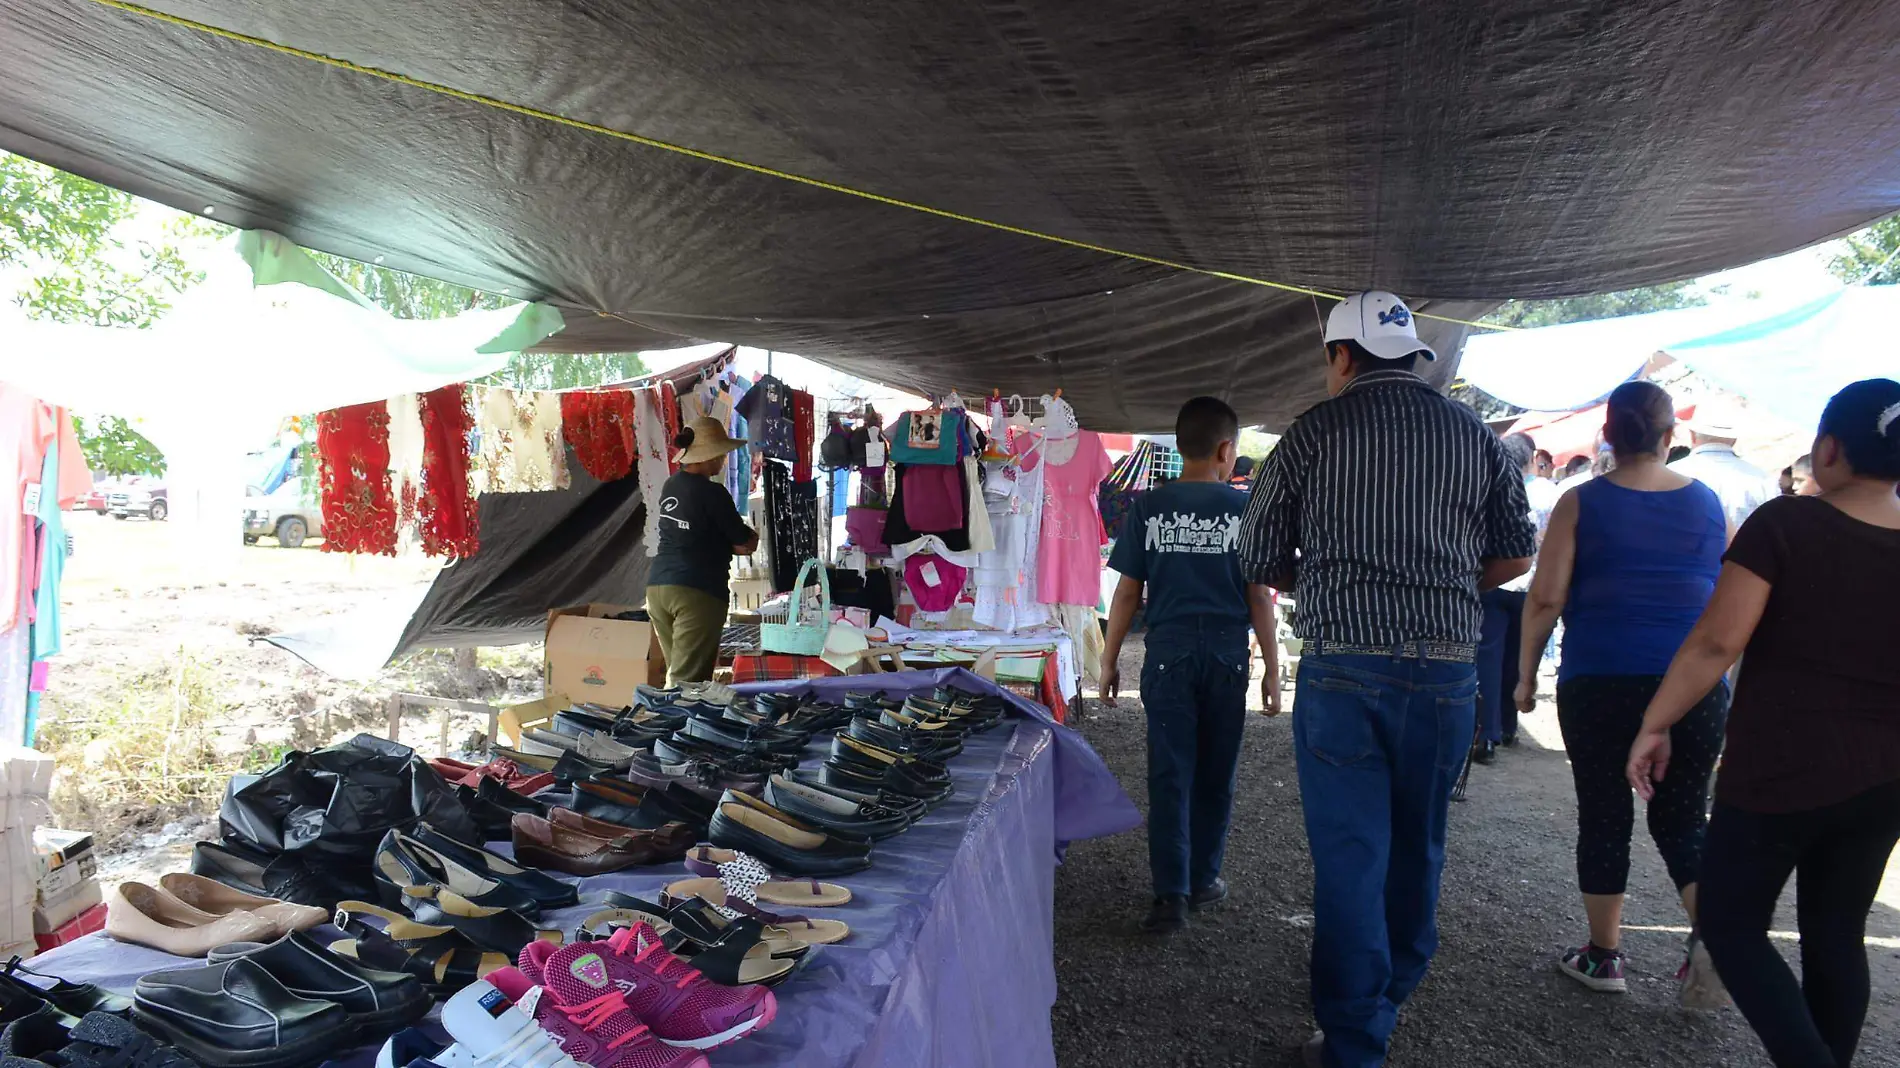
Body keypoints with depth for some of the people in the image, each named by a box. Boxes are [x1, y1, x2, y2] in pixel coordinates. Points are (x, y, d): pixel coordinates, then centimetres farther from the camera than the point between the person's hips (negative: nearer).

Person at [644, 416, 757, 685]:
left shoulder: (671, 486, 13)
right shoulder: (712, 493, -10)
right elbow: (745, 545, -5)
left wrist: (728, 541, 12)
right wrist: (754, 535, 15)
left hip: (657, 584, 8)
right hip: (697, 591, -8)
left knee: (677, 671, 13)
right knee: (686, 680, -7)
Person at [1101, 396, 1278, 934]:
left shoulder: (1148, 507, -2)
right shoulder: (1244, 508, -4)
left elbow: (1127, 592, -1)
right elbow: (1259, 596, -3)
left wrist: (1109, 661, 7)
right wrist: (1272, 670, 5)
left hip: (1168, 656, 0)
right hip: (1227, 658, 0)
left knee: (1169, 775, 4)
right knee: (1214, 776, 13)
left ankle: (1171, 895, -1)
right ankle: (1202, 880, 26)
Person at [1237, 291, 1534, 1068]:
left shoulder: (1315, 431, -2)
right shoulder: (1473, 435, 6)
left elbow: (1259, 559, 1)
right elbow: (1516, 554, 8)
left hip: (1341, 669, -3)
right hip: (1446, 670, 3)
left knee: (1349, 853, 4)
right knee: (1417, 845, 20)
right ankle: (1392, 995, 39)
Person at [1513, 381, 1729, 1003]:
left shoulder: (1581, 504, -3)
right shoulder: (1708, 503, 6)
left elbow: (1545, 598, -10)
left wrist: (1526, 674, 0)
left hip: (1600, 684, -2)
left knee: (1604, 817, 10)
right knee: (1683, 818, 15)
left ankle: (1603, 955, 19)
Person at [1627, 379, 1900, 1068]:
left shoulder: (1785, 524, -13)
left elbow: (1718, 641, -18)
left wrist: (1655, 725, -9)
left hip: (1780, 770, -5)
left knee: (1732, 923, 8)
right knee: (1837, 936, 17)